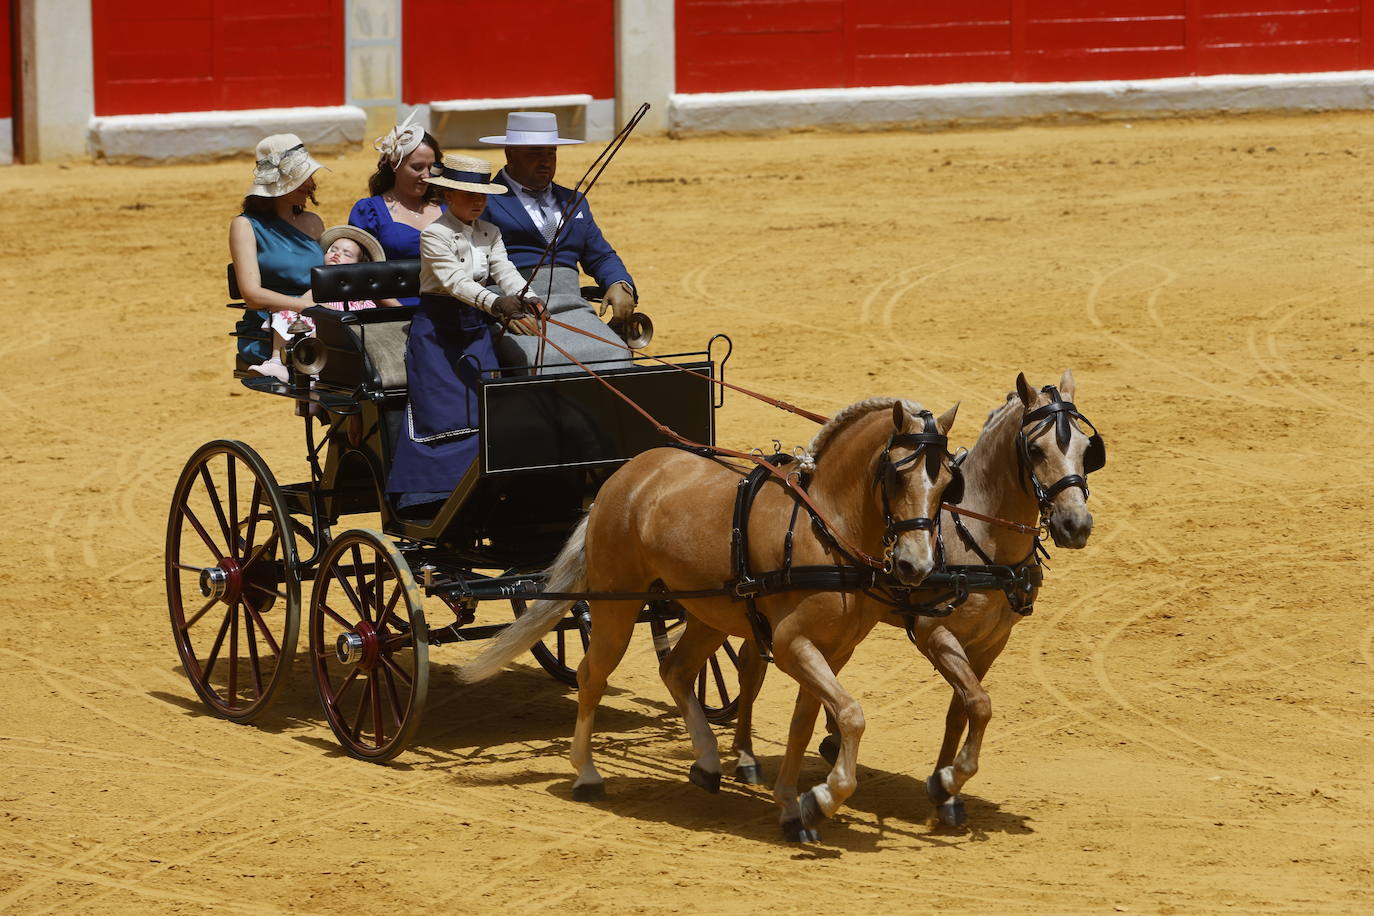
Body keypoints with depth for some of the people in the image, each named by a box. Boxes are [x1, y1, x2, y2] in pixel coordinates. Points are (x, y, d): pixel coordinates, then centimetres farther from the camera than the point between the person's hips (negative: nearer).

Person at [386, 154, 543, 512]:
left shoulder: (489, 233, 8)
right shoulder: (435, 234, -12)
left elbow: (505, 271, -5)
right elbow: (455, 281, -25)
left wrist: (526, 300, -27)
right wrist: (495, 303, -41)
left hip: (477, 328, 6)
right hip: (438, 328, -6)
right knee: (440, 410, -10)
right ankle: (422, 495, -4)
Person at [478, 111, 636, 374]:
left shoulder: (573, 202, 27)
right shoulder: (485, 202, 8)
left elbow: (601, 256, 28)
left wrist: (620, 286, 6)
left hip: (572, 307, 5)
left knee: (612, 353, -24)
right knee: (546, 359, -35)